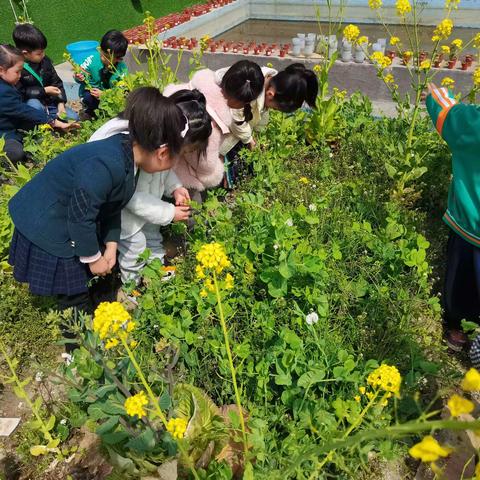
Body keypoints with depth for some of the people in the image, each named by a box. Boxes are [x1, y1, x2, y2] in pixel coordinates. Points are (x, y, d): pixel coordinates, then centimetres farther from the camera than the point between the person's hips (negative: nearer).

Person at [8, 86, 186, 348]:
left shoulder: (127, 152, -9)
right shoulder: (105, 166, -38)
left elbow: (113, 205, 1)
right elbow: (80, 216, -28)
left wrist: (110, 247, -3)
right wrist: (93, 257, -13)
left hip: (70, 220, 8)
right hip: (48, 228, -8)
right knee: (73, 293, 8)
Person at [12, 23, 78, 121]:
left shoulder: (44, 60, 0)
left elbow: (57, 82, 6)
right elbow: (20, 93, -22)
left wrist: (61, 103, -8)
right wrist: (44, 91, -20)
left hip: (50, 102, 5)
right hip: (29, 107, -5)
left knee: (73, 118, -7)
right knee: (34, 104, -39)